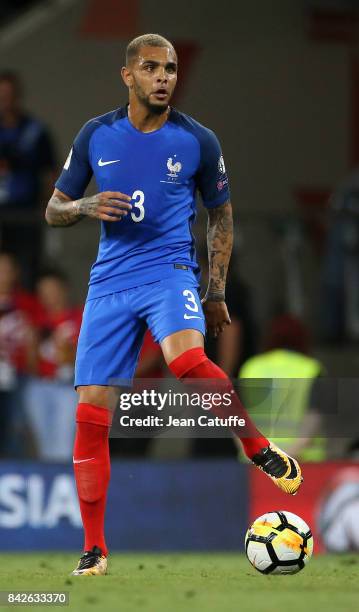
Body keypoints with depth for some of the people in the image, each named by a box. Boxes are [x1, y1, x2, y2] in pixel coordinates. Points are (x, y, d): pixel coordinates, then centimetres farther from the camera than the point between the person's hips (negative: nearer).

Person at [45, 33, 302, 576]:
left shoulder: (197, 141, 0)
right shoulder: (96, 135, 4)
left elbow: (221, 215, 13)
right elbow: (54, 210, 12)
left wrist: (217, 294, 9)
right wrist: (87, 206, -11)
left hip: (170, 270, -3)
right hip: (110, 281, 3)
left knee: (188, 360, -36)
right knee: (90, 413, -3)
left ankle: (262, 451, -14)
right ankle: (94, 549, 8)